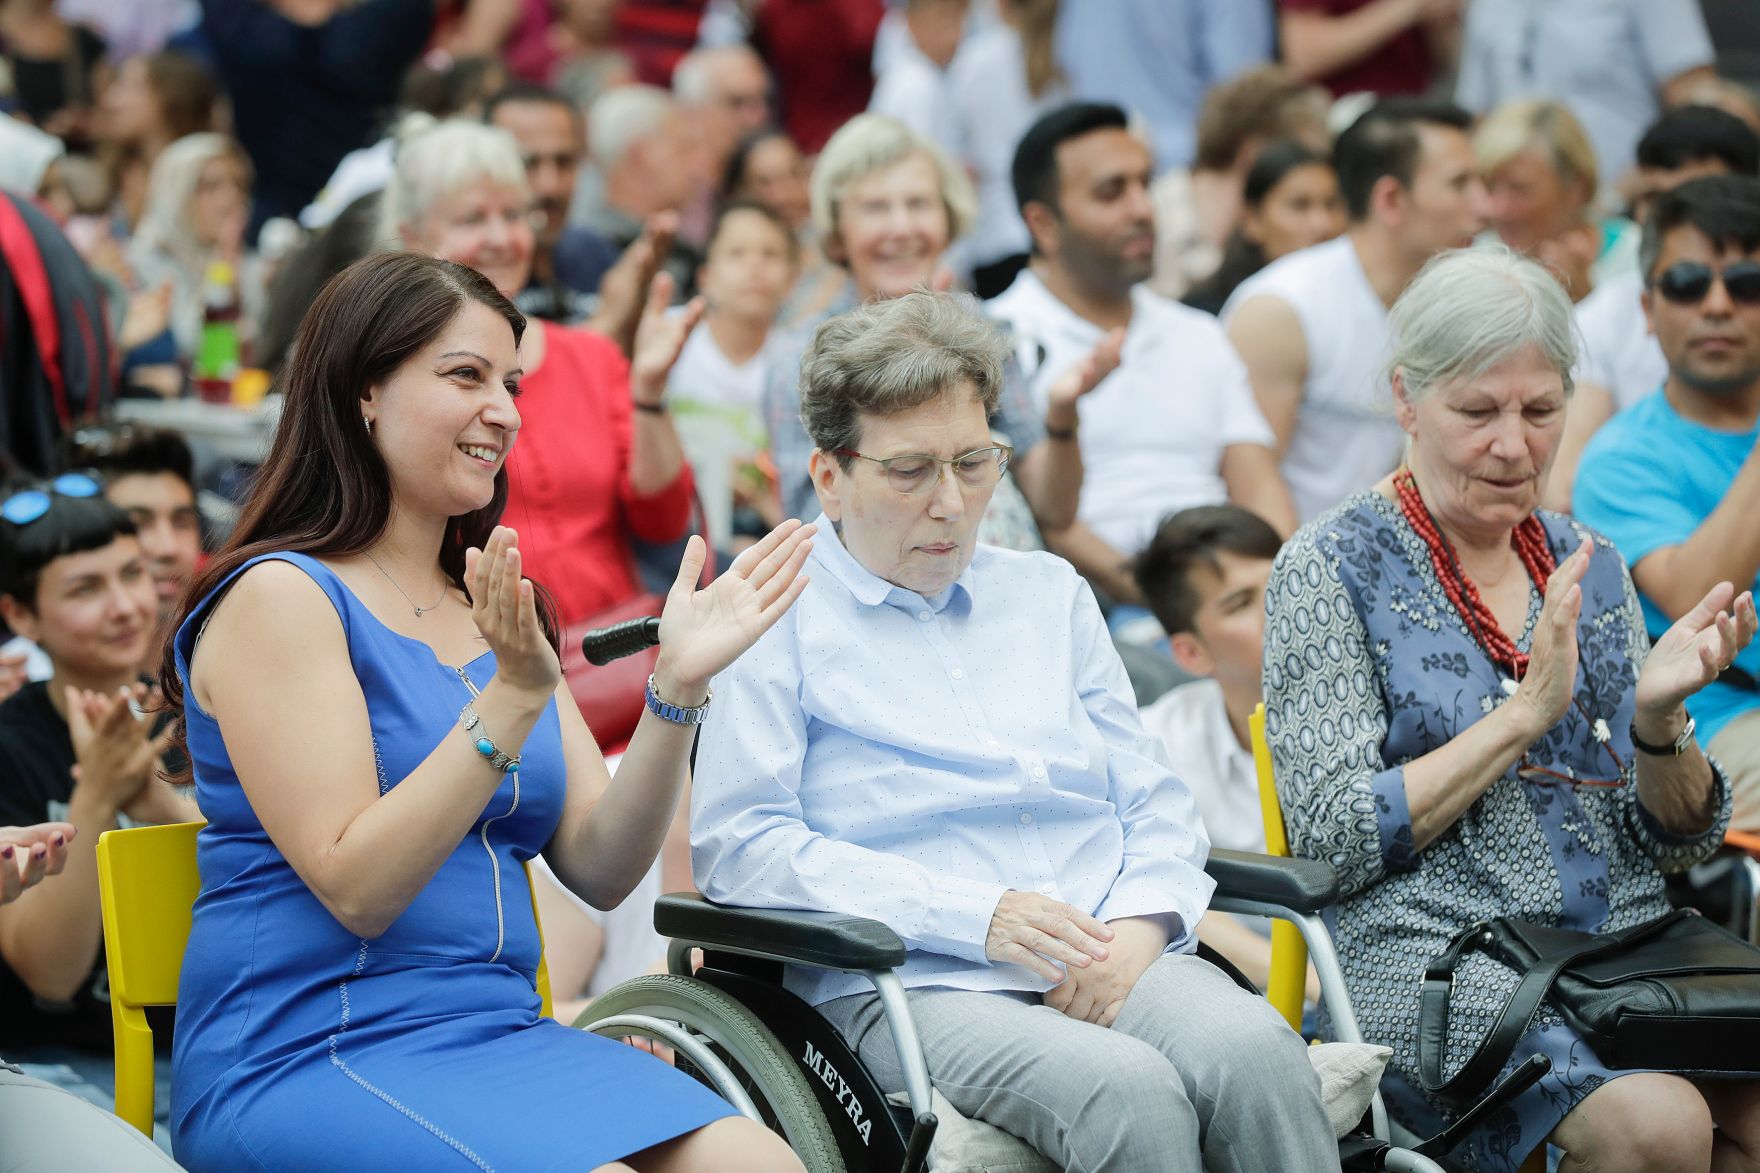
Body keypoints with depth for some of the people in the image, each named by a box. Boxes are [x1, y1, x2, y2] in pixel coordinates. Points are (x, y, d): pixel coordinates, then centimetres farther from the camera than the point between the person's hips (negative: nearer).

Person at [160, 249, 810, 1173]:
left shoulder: (490, 612, 17)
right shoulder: (282, 596, -5)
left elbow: (598, 869, 8)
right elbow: (353, 889, -14)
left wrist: (677, 688, -5)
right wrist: (515, 697, -21)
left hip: (497, 1033, 7)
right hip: (302, 1061, -7)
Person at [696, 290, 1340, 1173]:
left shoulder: (1048, 594, 24)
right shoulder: (775, 622, 6)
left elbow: (1154, 802, 22)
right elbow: (740, 846, -5)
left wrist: (1137, 925, -3)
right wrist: (979, 917, -13)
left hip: (1113, 966, 5)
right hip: (914, 988, -5)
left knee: (1252, 1049, -30)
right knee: (1128, 1091, -36)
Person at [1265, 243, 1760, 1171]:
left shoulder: (1589, 567, 16)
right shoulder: (1331, 571, 1)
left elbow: (1679, 842, 15)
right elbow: (1335, 841, -8)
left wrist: (1657, 720, -7)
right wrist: (1527, 711, -12)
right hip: (1431, 953, -5)